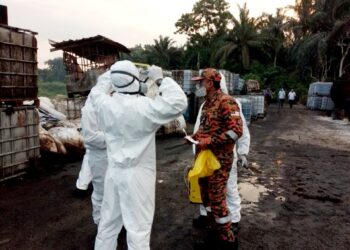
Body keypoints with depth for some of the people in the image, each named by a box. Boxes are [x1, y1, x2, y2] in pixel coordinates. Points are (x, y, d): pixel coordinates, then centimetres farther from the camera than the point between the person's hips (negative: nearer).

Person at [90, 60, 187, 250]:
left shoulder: (105, 104, -2)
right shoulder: (144, 107, -20)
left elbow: (96, 91, 21)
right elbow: (178, 103, -22)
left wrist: (111, 74, 22)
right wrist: (161, 80, -12)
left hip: (114, 171, 6)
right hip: (137, 174, -6)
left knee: (108, 222, 21)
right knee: (138, 228, 5)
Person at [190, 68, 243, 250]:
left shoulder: (226, 102, -15)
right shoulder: (207, 102, 12)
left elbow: (236, 131, -23)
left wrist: (208, 142, -23)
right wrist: (195, 136, 4)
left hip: (219, 159, -9)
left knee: (217, 199, -1)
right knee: (206, 196, 17)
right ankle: (217, 233, 35)